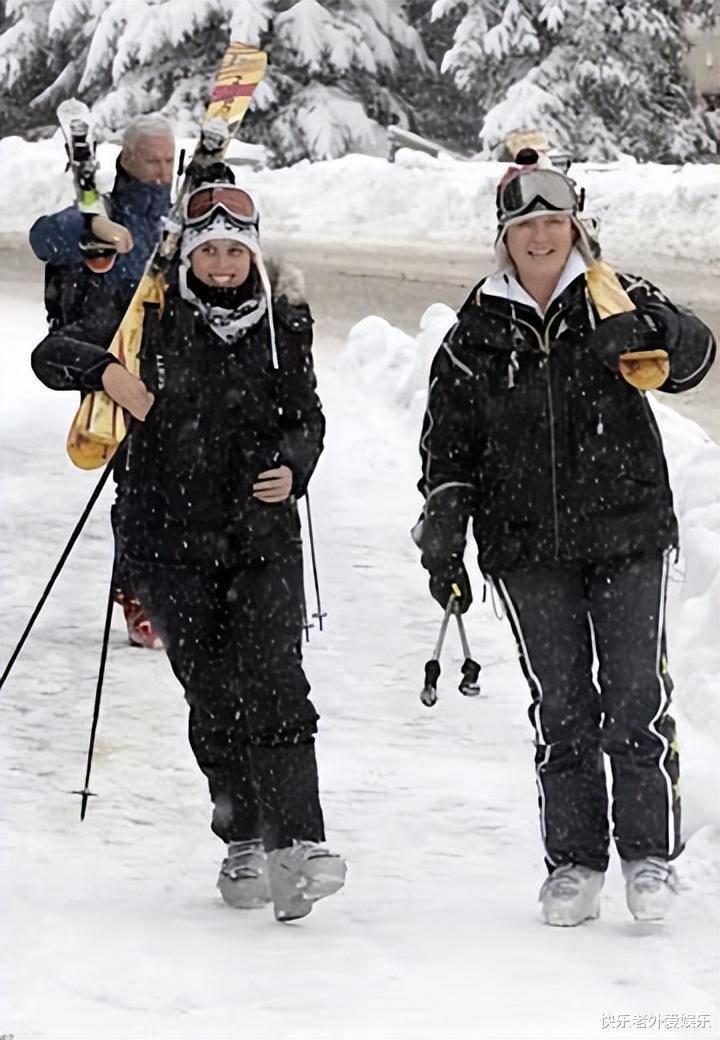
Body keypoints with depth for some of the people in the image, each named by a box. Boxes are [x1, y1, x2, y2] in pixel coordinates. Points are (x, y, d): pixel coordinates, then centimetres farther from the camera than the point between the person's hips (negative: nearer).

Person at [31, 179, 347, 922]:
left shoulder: (283, 323, 5)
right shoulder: (152, 317, 0)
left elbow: (305, 417, 13)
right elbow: (51, 355, 3)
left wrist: (292, 468, -8)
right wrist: (106, 370, -17)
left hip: (262, 533, 0)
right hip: (170, 535, 0)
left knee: (273, 683, -14)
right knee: (213, 695, 1)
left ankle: (296, 844, -20)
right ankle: (242, 841, 14)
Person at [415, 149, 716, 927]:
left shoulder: (615, 300, 3)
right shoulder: (479, 331, 8)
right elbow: (449, 440, 11)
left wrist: (647, 331, -35)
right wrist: (442, 538, 3)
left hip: (628, 535, -1)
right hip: (529, 549, 2)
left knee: (637, 695, -4)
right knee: (560, 704, 3)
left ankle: (651, 854, 5)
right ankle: (573, 862, 10)